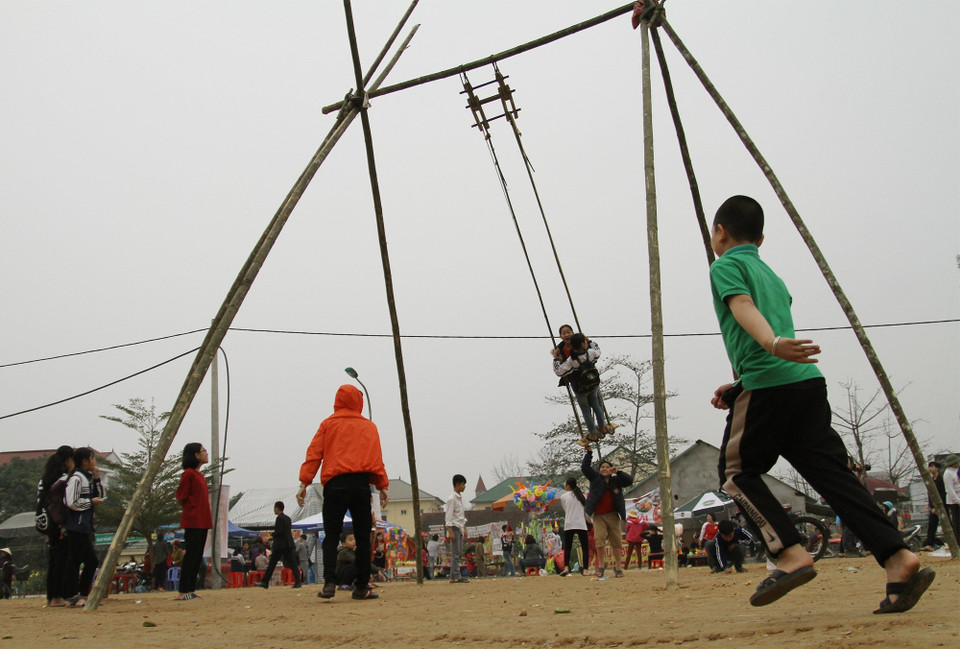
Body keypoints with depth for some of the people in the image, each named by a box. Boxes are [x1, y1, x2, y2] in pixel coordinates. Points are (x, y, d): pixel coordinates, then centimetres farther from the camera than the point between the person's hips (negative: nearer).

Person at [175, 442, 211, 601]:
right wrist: (190, 510, 1)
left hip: (202, 521, 9)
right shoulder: (188, 473, -10)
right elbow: (180, 498, -10)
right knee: (191, 555, -8)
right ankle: (183, 592, -5)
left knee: (198, 557, 9)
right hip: (192, 521, -9)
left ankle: (191, 590, 13)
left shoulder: (199, 475, 17)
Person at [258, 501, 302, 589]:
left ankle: (265, 582, 7)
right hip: (288, 544, 7)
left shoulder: (279, 518, -11)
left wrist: (273, 535, 0)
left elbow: (279, 532, -19)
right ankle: (297, 582, -9)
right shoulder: (288, 518, 14)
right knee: (292, 563, 1)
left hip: (280, 545, -7)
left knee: (272, 564, 2)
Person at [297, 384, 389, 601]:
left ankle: (329, 583, -16)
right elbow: (377, 458, 9)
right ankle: (362, 587, 5)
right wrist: (383, 486, 8)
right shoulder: (369, 426, 15)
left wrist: (304, 483, 0)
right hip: (362, 483, 1)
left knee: (331, 536, 0)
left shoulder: (328, 424, 12)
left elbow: (314, 454, 3)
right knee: (363, 538, 6)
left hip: (335, 484, -1)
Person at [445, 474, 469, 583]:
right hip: (454, 527, -9)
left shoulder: (460, 498, 16)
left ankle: (457, 576, 9)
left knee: (459, 553, 7)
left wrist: (464, 529, 21)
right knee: (455, 553, -11)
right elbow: (448, 516, -15)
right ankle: (455, 577, -12)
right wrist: (450, 532, -19)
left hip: (460, 528, 9)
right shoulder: (451, 498, -11)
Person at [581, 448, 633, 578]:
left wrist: (617, 472, -12)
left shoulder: (616, 480, 8)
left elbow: (630, 480, -1)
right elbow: (585, 467, -5)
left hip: (612, 515, 2)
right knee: (599, 539, -13)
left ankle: (617, 565, 13)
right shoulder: (595, 477, 4)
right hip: (598, 516, -2)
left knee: (616, 541, 2)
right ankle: (601, 563, 3)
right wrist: (589, 452, -13)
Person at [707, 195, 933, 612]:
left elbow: (744, 308, -15)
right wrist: (738, 386, 32)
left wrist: (772, 344, -33)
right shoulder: (771, 274, 30)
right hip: (807, 379, 7)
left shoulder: (725, 266, 6)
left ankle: (791, 555, -10)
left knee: (737, 472, 5)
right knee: (831, 472, 1)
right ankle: (897, 557, -13)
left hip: (768, 385, -7)